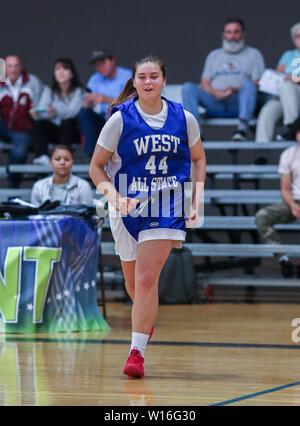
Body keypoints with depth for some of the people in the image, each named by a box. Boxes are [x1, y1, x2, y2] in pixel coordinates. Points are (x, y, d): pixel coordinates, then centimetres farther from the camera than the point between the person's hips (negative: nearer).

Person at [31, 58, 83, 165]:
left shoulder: (78, 91, -1)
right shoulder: (49, 91, 11)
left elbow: (73, 111, -17)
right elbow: (42, 109, -4)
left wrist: (56, 112, -37)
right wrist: (36, 113, -29)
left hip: (71, 130, -3)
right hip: (54, 130, 3)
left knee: (67, 121, -34)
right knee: (39, 123, -26)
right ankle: (43, 156, -45)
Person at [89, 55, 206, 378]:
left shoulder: (184, 119, -2)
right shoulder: (120, 119, -7)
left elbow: (198, 159, 16)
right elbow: (96, 167, 0)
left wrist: (196, 201, 6)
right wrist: (114, 196, -17)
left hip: (166, 209, -1)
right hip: (128, 207, 1)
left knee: (147, 279, -15)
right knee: (133, 282, 11)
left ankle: (137, 351, -10)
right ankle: (147, 318, 46)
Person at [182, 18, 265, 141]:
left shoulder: (253, 54, 20)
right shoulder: (214, 55, 29)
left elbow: (257, 84, 6)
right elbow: (205, 83, 17)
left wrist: (236, 90, -13)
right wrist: (215, 93, -7)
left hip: (239, 103, -2)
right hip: (215, 105, 3)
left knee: (248, 84, -34)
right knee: (188, 87, -21)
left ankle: (242, 128, -51)